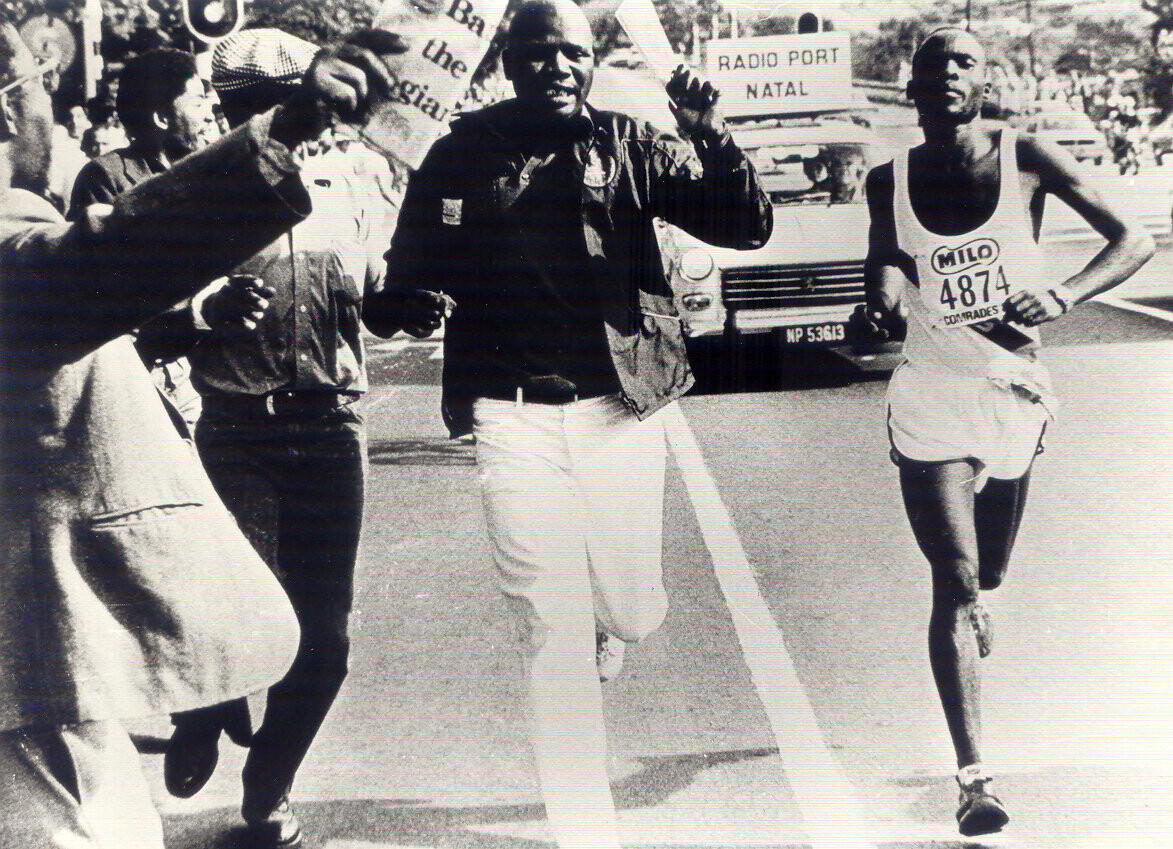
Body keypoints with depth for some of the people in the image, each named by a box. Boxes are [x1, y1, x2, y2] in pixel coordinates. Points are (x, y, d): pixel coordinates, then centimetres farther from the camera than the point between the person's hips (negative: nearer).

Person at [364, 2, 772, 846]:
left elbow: (746, 228, -4)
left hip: (619, 409, 1)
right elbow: (408, 277, 6)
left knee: (630, 610, 8)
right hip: (514, 418, 0)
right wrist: (407, 304, -19)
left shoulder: (631, 146, 2)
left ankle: (608, 623, 48)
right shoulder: (460, 156, 2)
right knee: (552, 632, 2)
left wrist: (712, 136, -21)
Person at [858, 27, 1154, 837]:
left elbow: (1136, 240, -6)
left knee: (985, 583, 15)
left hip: (1015, 396, 1)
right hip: (933, 403, -1)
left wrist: (1064, 295, -23)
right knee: (956, 580, -13)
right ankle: (975, 776, -12)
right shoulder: (891, 181, -2)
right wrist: (882, 297, -13)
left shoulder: (1026, 158, -7)